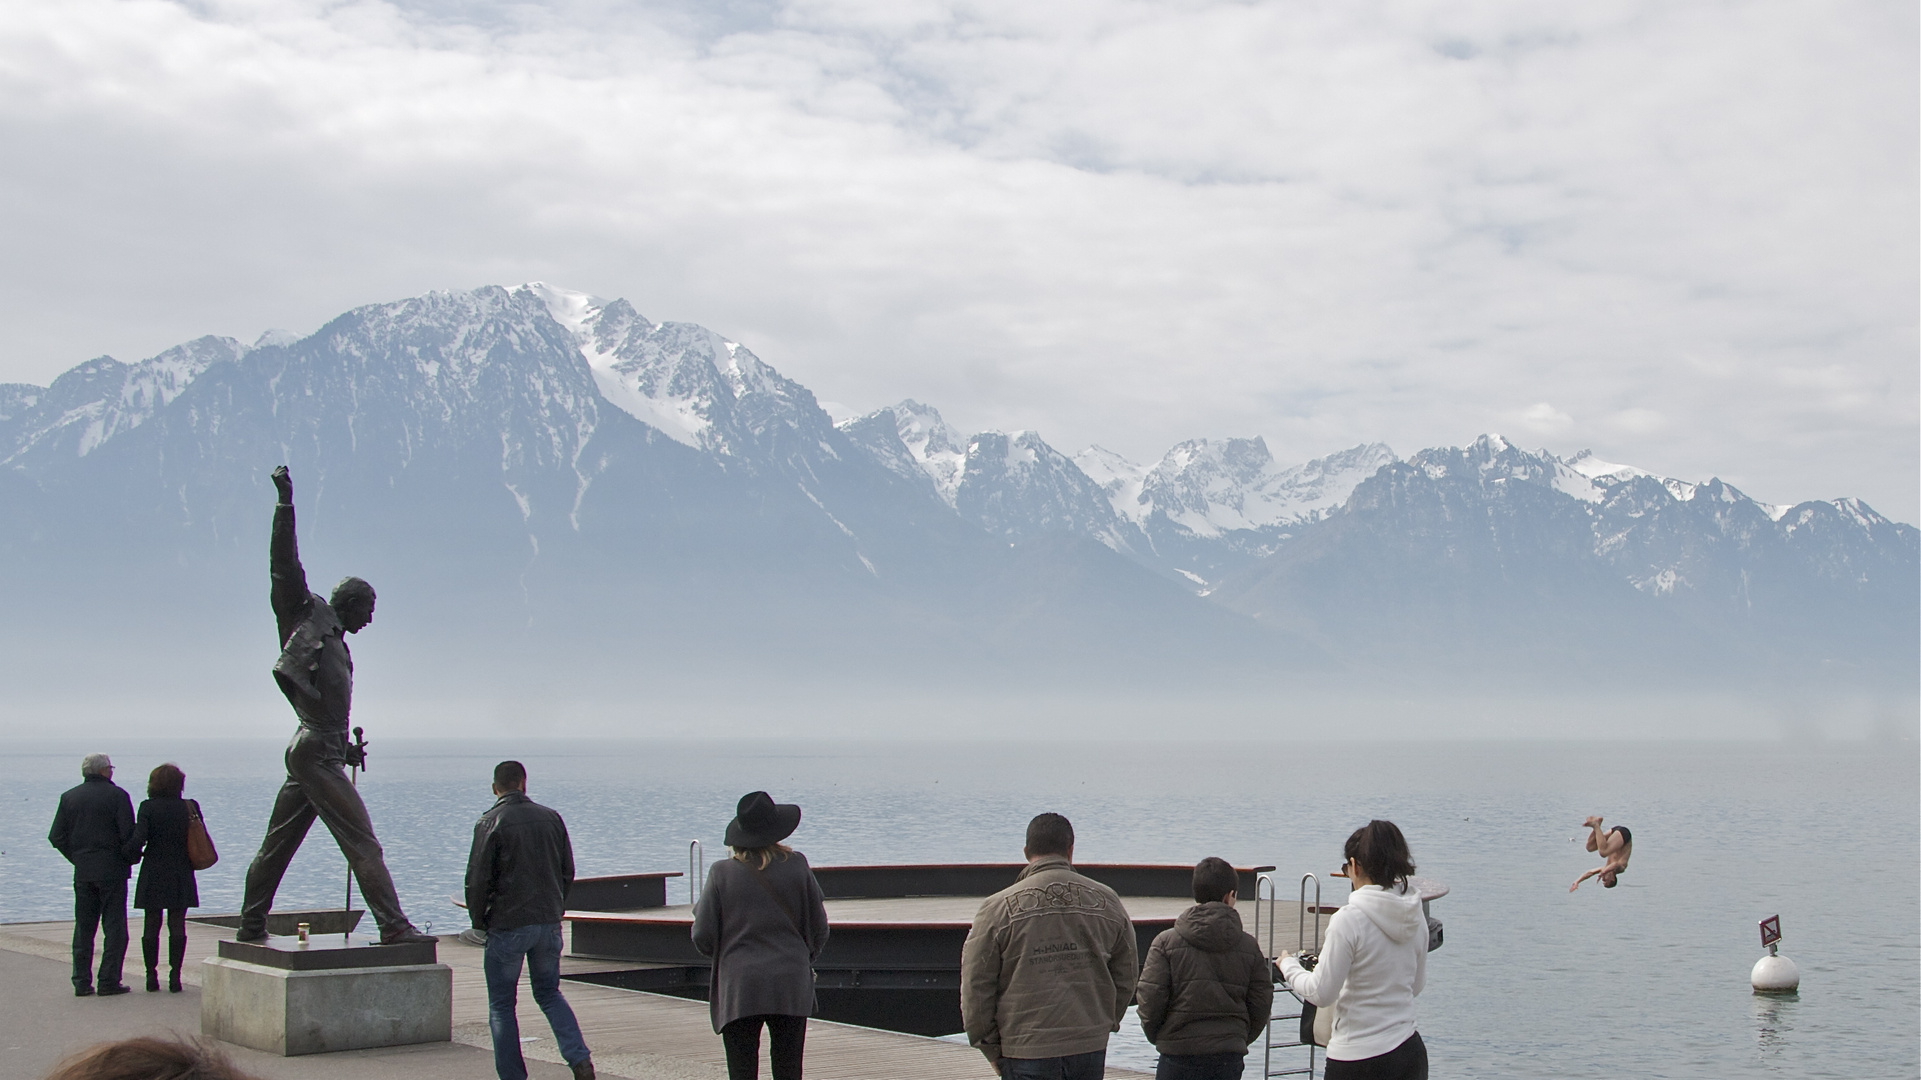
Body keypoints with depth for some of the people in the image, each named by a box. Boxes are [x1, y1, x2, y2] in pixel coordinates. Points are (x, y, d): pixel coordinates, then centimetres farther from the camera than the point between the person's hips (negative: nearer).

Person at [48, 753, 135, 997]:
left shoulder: (69, 797, 6)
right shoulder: (117, 795, -8)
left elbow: (56, 837, 5)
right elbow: (129, 834, -13)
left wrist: (77, 858, 14)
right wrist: (129, 857, 4)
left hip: (82, 872, 4)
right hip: (112, 871, -4)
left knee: (83, 928, 10)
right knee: (114, 927, 0)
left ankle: (81, 982, 9)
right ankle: (109, 981, -3)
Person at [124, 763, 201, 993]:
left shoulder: (147, 808, -8)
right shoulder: (190, 808, -3)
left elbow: (137, 840, -16)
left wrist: (133, 856, 3)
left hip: (153, 874, -1)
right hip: (180, 875, 1)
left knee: (151, 925, 9)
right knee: (177, 926, 4)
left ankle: (151, 975, 9)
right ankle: (174, 976, 0)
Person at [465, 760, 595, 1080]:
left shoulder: (490, 823, -9)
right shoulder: (551, 818, 5)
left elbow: (478, 879, -11)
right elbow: (568, 872, 10)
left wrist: (479, 920, 3)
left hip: (507, 925, -4)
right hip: (549, 923, 5)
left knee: (501, 1005, 8)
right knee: (549, 994, 18)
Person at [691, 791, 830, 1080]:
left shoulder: (722, 874, -4)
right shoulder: (797, 866, 0)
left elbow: (703, 939, -2)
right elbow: (818, 929, 7)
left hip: (738, 990, -1)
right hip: (791, 988, 1)